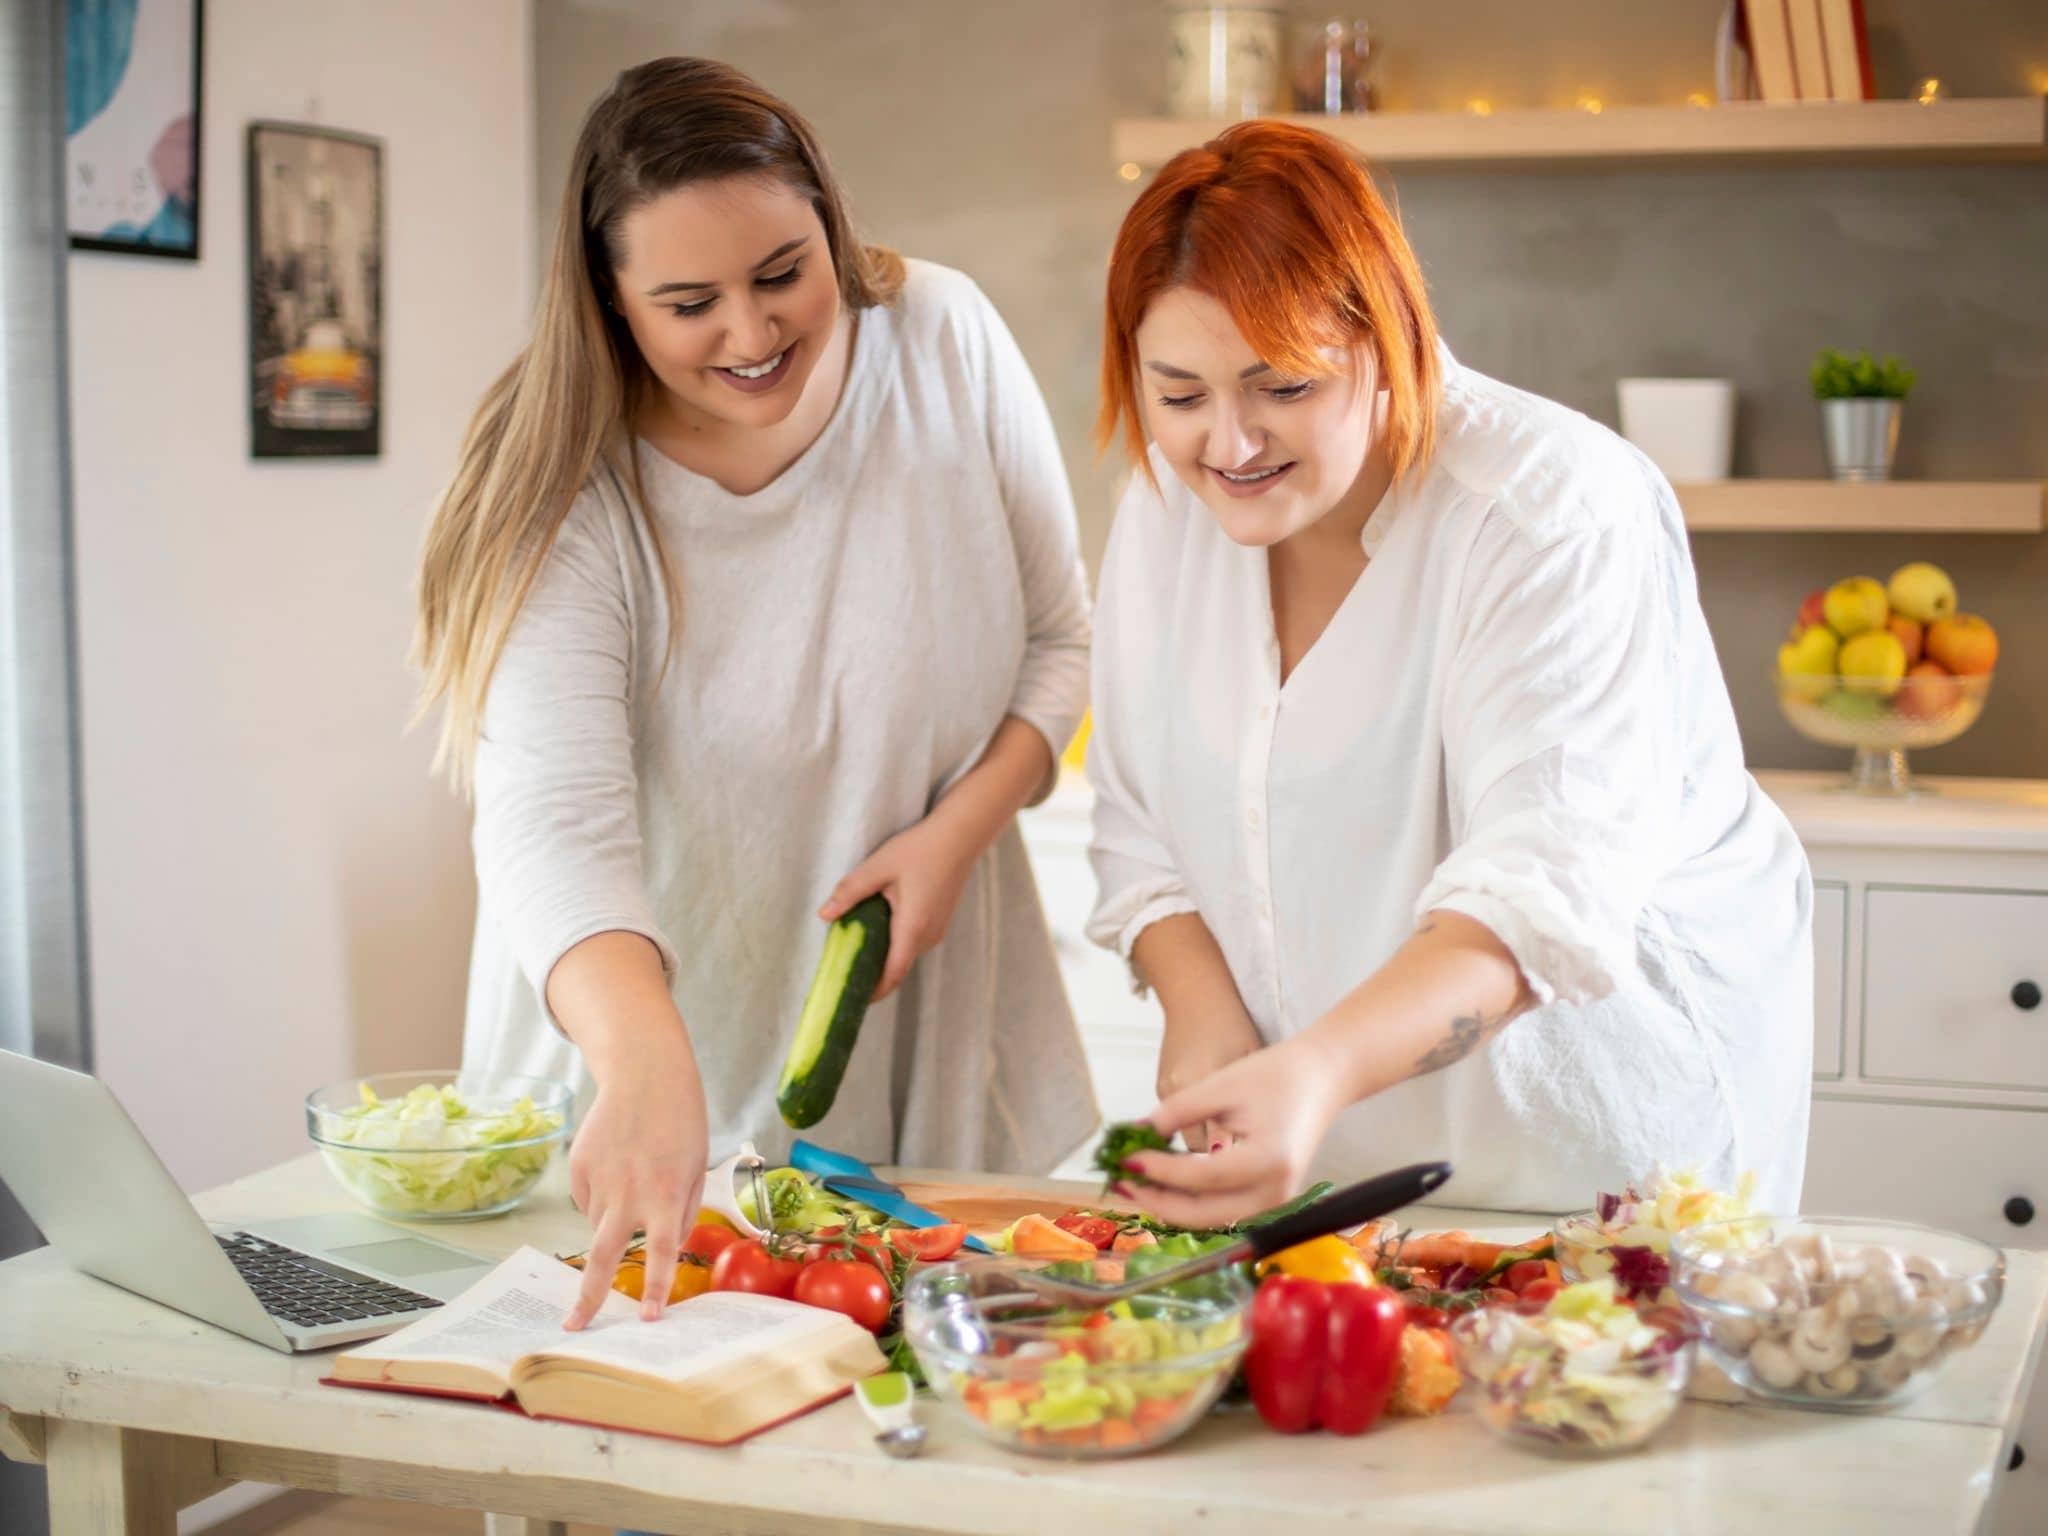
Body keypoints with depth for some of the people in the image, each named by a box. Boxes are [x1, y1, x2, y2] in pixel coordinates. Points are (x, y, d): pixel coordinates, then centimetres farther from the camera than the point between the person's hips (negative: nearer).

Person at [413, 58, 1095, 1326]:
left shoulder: (945, 340, -8)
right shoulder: (569, 503, -18)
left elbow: (1062, 640, 3)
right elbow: (554, 823, -31)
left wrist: (962, 825, -15)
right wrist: (643, 1065, -49)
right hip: (654, 1033, -2)